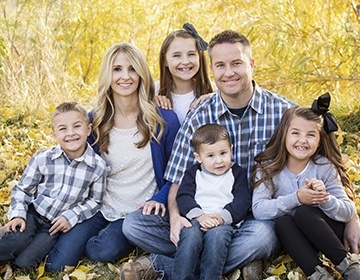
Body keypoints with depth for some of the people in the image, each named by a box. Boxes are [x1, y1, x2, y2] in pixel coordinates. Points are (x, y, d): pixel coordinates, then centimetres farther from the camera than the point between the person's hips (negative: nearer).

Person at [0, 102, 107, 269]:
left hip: (57, 225, 0)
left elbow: (94, 200, 1)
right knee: (15, 241, -31)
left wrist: (71, 217, -11)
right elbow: (23, 189, 2)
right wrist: (17, 215, -12)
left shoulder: (98, 166, -10)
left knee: (24, 261, -15)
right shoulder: (42, 159, -8)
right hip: (33, 214, 0)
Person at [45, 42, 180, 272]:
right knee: (58, 264, -15)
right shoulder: (94, 121, 0)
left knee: (103, 252, -29)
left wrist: (158, 199, -17)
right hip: (101, 209, 3)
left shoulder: (164, 120, -9)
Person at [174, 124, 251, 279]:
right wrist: (199, 215, -15)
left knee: (217, 235, -35)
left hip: (224, 222, -1)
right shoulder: (193, 172, 16)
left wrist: (223, 217, -15)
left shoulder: (237, 173, 13)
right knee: (190, 235, -32)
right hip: (196, 220, 1)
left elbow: (242, 202, 3)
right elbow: (183, 196, 4)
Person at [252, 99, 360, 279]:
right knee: (282, 222, -30)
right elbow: (258, 210, -22)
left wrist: (325, 200, -33)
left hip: (325, 231, -1)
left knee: (304, 213, -31)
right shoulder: (268, 167, -10)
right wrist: (296, 198, -34)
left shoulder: (325, 167, -10)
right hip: (291, 236, 1)